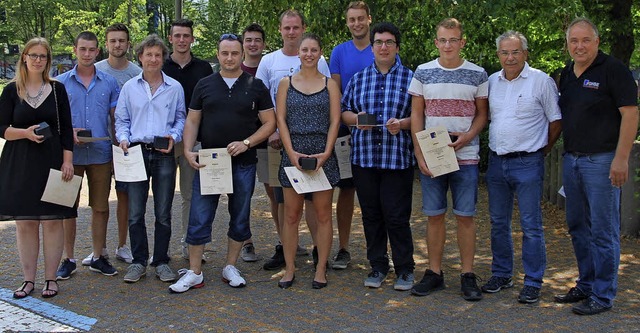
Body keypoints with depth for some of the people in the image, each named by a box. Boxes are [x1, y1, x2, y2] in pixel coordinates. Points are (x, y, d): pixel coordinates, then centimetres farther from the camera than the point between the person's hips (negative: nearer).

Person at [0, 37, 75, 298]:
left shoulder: (57, 89, 4)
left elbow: (66, 129, 4)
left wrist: (67, 161, -4)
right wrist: (26, 133, -17)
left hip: (52, 161, 0)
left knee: (52, 221, 1)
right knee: (24, 223, 4)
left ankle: (50, 279, 11)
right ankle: (28, 280, 14)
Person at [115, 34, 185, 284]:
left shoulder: (175, 88, 6)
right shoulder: (130, 87, 8)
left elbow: (181, 118, 11)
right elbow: (121, 119, 12)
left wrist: (174, 136, -8)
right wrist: (123, 138, -7)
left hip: (164, 154, 0)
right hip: (137, 152, 1)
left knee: (163, 214, 6)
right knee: (135, 213, 2)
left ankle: (161, 262, 17)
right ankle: (139, 262, 15)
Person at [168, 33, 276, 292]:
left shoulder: (255, 86, 4)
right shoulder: (204, 85, 7)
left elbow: (269, 122, 2)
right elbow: (192, 121, 9)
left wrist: (246, 143, -12)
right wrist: (188, 150, -6)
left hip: (243, 163, 0)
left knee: (240, 217, 9)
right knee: (199, 218, -1)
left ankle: (230, 268, 24)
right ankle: (194, 273, 9)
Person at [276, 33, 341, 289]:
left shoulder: (329, 84, 7)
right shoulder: (286, 83, 8)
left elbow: (335, 121, 1)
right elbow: (281, 119, 2)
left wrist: (326, 153, -11)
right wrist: (291, 152, -10)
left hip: (322, 154, 0)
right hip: (293, 153, 1)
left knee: (323, 214, 3)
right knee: (291, 215, 3)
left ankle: (321, 269, 13)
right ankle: (290, 269, 12)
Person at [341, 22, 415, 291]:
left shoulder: (410, 78, 4)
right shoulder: (358, 79, 12)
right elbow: (344, 111, 15)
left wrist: (403, 123, -16)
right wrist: (356, 119, -7)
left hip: (398, 158, -3)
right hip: (363, 157, 3)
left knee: (397, 216, -3)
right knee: (371, 215, 10)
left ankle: (405, 269, 12)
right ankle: (377, 266, 22)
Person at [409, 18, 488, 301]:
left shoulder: (477, 75, 2)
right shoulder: (423, 73, 4)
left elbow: (482, 114, 8)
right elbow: (416, 115, 5)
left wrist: (468, 136, -12)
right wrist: (419, 154, -3)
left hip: (465, 156, -1)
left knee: (465, 216, 2)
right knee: (434, 215, 6)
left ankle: (468, 275, 12)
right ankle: (434, 273, 17)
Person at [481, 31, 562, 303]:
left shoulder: (541, 81, -6)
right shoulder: (492, 81, 9)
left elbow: (556, 121, -1)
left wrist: (542, 150, 1)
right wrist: (495, 147, 11)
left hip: (527, 163, -5)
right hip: (496, 161, 5)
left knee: (531, 226, -1)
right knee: (499, 222, 13)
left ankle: (533, 283, 9)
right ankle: (501, 274, 26)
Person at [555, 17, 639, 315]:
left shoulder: (613, 70, -9)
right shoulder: (567, 74, 12)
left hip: (601, 160, -8)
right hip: (571, 159, 8)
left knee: (603, 229, -2)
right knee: (578, 226, 14)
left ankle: (603, 295, 7)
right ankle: (585, 285, 27)